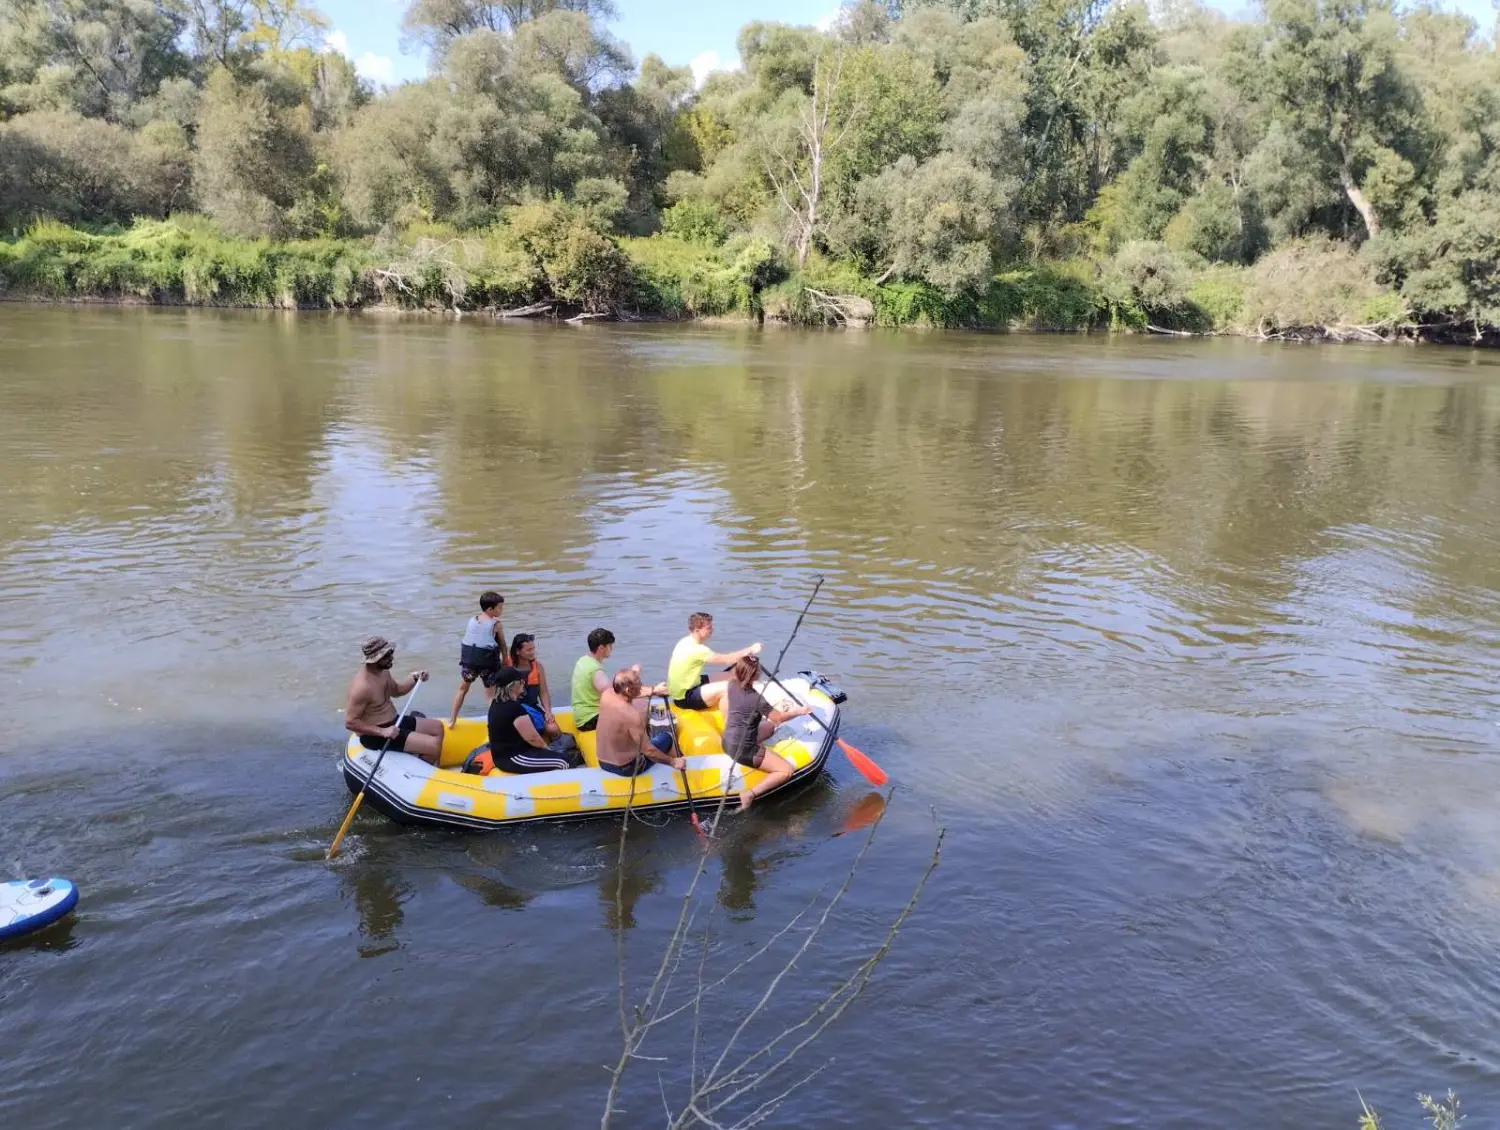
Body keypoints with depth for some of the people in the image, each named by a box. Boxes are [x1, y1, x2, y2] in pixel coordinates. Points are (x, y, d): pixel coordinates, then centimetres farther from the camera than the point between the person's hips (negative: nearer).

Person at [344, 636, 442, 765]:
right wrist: (382, 731, -30)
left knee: (437, 727, 16)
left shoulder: (382, 671, 0)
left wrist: (415, 679, 1)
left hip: (393, 722, 10)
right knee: (434, 745, -17)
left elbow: (395, 690, 19)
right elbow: (350, 722, -27)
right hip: (376, 735, -10)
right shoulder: (363, 686, -28)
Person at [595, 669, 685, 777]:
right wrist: (673, 762, -12)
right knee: (666, 737, 14)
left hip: (603, 763, 7)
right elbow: (648, 751, -24)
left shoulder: (606, 695, -12)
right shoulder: (632, 715, -32)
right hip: (626, 768, -6)